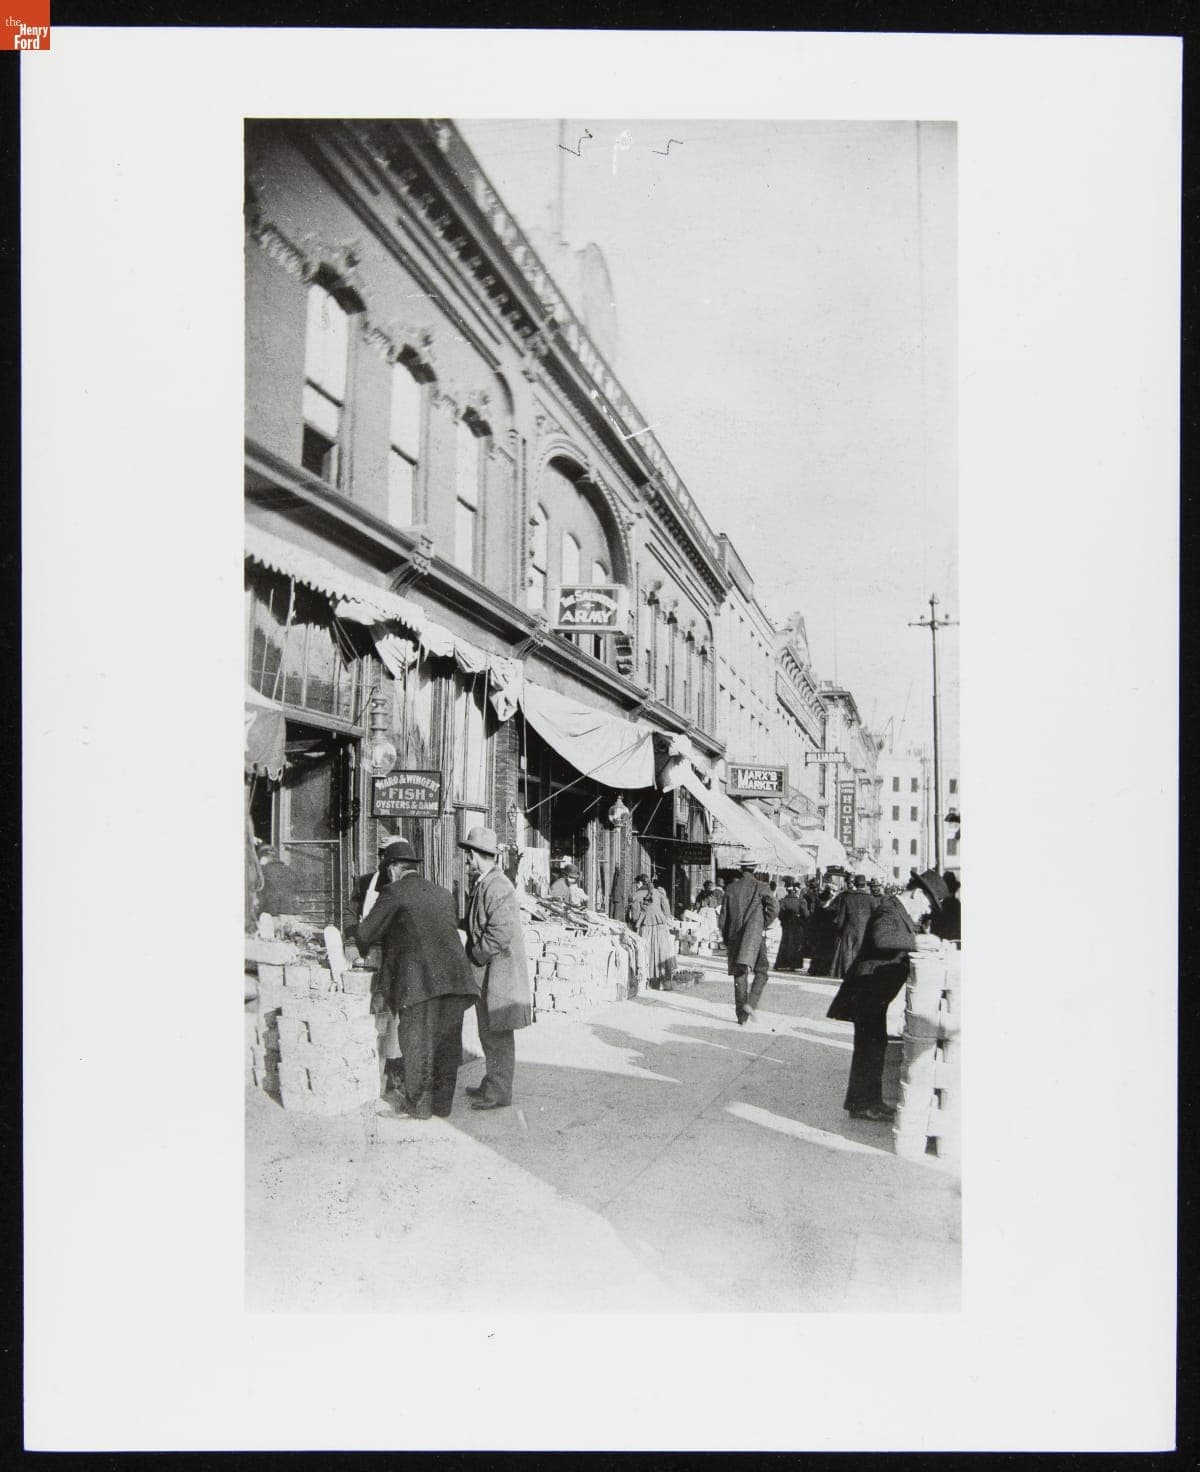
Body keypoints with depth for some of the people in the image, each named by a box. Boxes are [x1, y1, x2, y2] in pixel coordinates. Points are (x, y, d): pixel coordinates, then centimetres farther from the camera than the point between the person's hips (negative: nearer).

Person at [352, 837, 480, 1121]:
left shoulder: (394, 892, 0)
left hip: (420, 979, -6)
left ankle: (415, 1106, 12)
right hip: (454, 977, 6)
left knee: (417, 1042, 4)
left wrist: (362, 946, 28)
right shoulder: (443, 894, 19)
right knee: (446, 1041, 14)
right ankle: (442, 1102, 23)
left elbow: (367, 932, 3)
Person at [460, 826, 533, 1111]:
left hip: (498, 974, -10)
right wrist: (473, 953, 11)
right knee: (490, 1035, 18)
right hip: (485, 975, 10)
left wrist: (474, 955, -15)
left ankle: (499, 1094, 5)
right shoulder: (483, 885, 14)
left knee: (498, 1036, -2)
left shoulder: (497, 888, -19)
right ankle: (491, 1085, 30)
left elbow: (500, 934, -25)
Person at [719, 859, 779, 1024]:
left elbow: (723, 916, 9)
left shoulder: (731, 888, 7)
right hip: (755, 936, -3)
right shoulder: (760, 887, -3)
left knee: (740, 976, 9)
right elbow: (774, 908, -16)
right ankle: (750, 1004, -13)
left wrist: (726, 941, 16)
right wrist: (763, 925, -1)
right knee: (761, 973, 8)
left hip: (735, 936, 3)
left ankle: (742, 1016, 10)